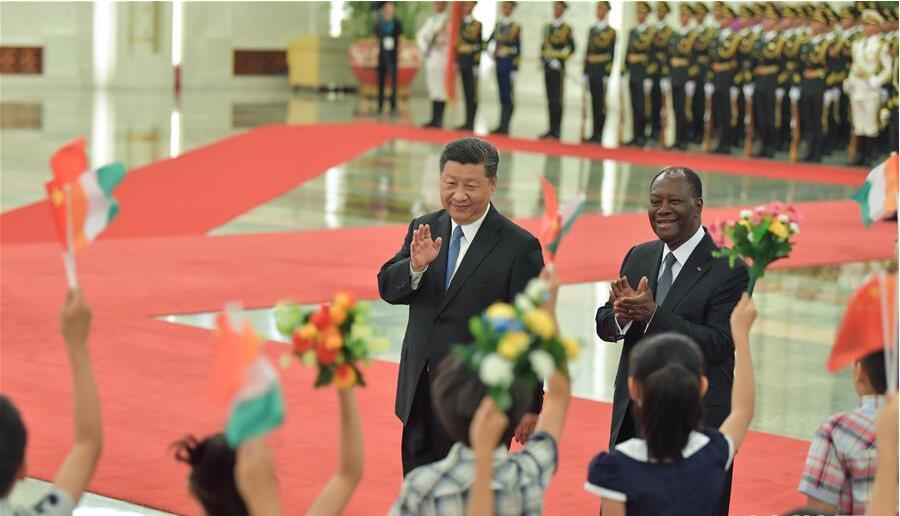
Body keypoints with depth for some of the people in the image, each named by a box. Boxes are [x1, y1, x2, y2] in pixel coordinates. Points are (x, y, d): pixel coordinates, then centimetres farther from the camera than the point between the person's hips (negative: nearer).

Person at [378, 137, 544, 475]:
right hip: (420, 396, 5)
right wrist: (415, 267, -22)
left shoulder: (519, 247, -10)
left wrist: (531, 405, -7)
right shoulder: (424, 229, 6)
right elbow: (387, 288, 0)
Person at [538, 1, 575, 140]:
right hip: (548, 66, 6)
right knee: (550, 99, 7)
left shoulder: (567, 29, -2)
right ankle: (552, 129, 10)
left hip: (558, 67, -6)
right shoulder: (547, 28, 14)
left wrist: (559, 59, -15)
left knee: (557, 100, -6)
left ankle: (556, 130, -4)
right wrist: (543, 59, 4)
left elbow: (571, 48, -8)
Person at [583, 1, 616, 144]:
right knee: (594, 103, 7)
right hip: (592, 71, 6)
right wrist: (586, 72, 12)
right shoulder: (592, 30, 16)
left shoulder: (611, 31, -3)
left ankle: (599, 134, -2)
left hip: (602, 72, -6)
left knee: (600, 104, -4)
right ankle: (595, 133, 11)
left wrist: (607, 74, -13)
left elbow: (611, 54, -8)